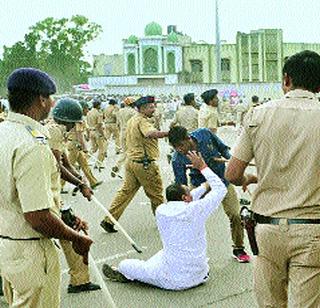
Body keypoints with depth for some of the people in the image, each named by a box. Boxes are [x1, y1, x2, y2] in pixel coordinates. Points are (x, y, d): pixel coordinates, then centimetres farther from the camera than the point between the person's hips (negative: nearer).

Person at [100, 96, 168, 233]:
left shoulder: (132, 120, 15)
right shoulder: (142, 121, -17)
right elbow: (151, 133, -38)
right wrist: (170, 133, -47)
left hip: (131, 160, 9)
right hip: (144, 163, -9)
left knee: (126, 191, 10)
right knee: (155, 193, 8)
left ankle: (109, 220, 7)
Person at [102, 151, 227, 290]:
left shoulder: (161, 211, -7)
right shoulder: (195, 209, -13)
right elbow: (221, 189, 0)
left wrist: (205, 186, 22)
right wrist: (203, 167, 7)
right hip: (200, 275, 2)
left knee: (125, 265, 18)